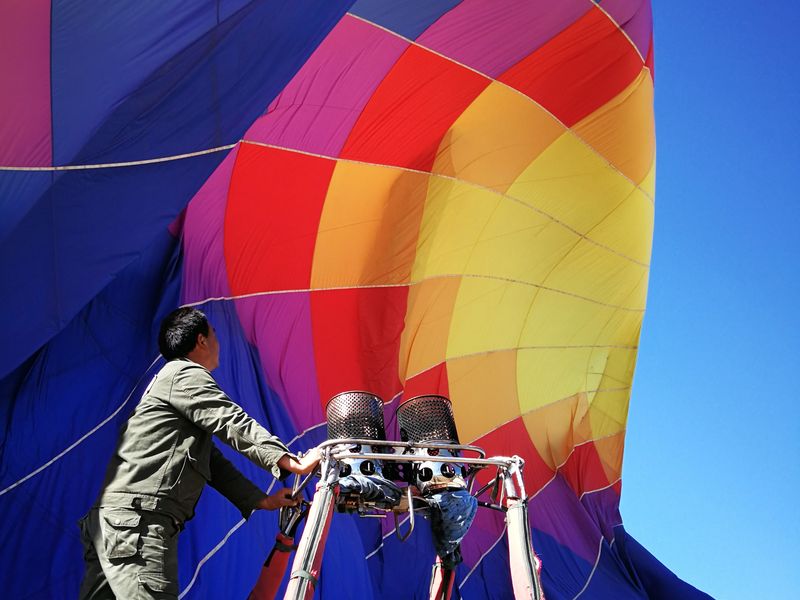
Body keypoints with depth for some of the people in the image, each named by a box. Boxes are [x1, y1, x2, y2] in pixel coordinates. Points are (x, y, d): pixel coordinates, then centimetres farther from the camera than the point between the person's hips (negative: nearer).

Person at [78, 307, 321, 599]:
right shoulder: (186, 374, -1)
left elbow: (213, 463, 28)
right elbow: (235, 425, -12)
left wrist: (262, 500, 23)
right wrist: (292, 462, -14)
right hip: (137, 522, -11)